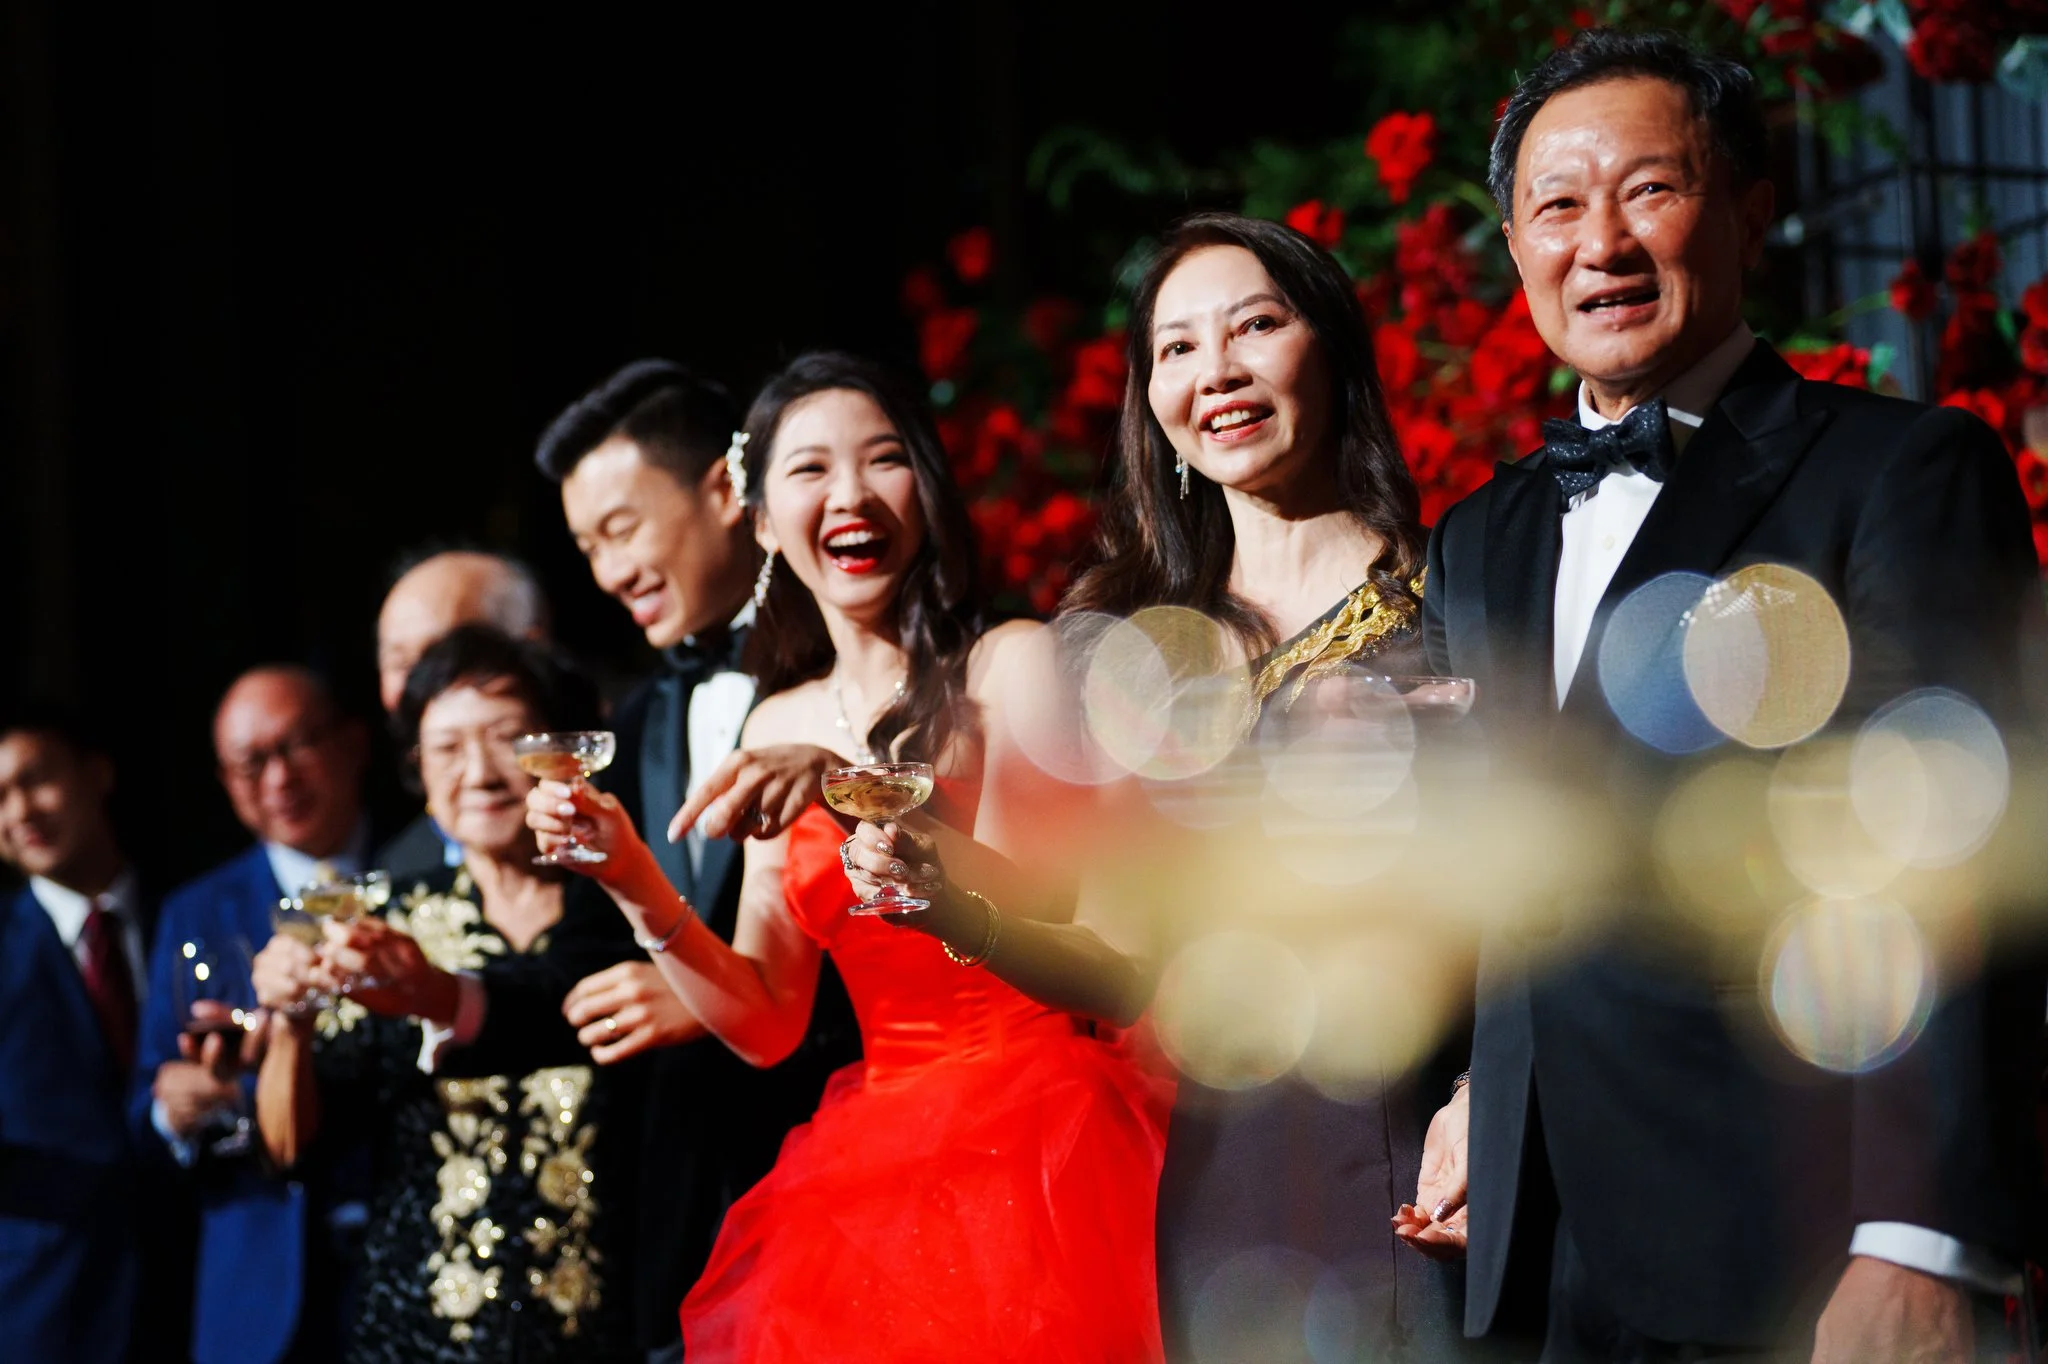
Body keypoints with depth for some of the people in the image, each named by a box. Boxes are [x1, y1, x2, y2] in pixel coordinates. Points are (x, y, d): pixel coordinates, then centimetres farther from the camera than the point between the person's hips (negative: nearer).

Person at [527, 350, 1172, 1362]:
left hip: (1036, 1157, -5)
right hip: (865, 1182, 5)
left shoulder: (1012, 665, -4)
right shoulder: (777, 729, 12)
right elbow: (766, 1021, 9)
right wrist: (634, 882, -5)